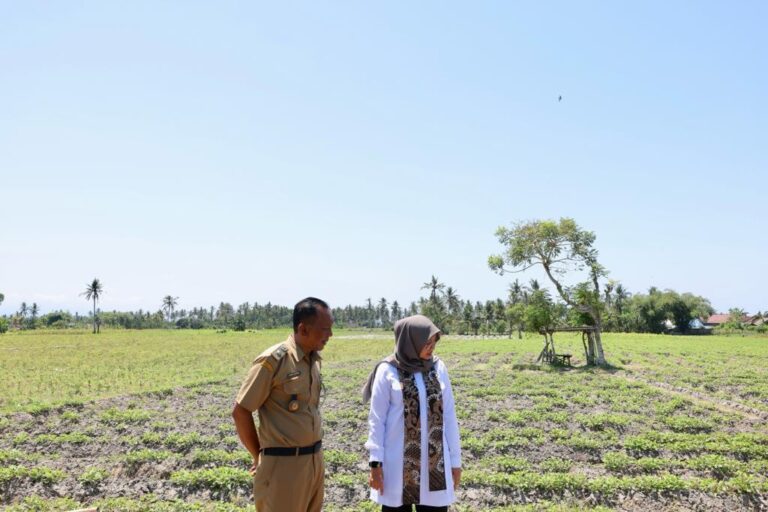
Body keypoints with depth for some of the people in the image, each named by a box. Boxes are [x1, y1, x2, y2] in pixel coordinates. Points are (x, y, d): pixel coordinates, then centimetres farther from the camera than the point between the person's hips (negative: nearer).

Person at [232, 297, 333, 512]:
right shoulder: (273, 360, -16)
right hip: (284, 464, -7)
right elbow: (240, 412, -11)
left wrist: (314, 452, 14)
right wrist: (259, 457, -2)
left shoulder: (314, 359, 6)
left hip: (314, 460, 7)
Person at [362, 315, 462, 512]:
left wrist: (455, 459, 7)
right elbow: (376, 419, -4)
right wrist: (375, 462, -8)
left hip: (434, 459, 3)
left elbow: (449, 416, 6)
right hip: (398, 460, -3)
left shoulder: (438, 368, 3)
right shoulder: (387, 371, -7)